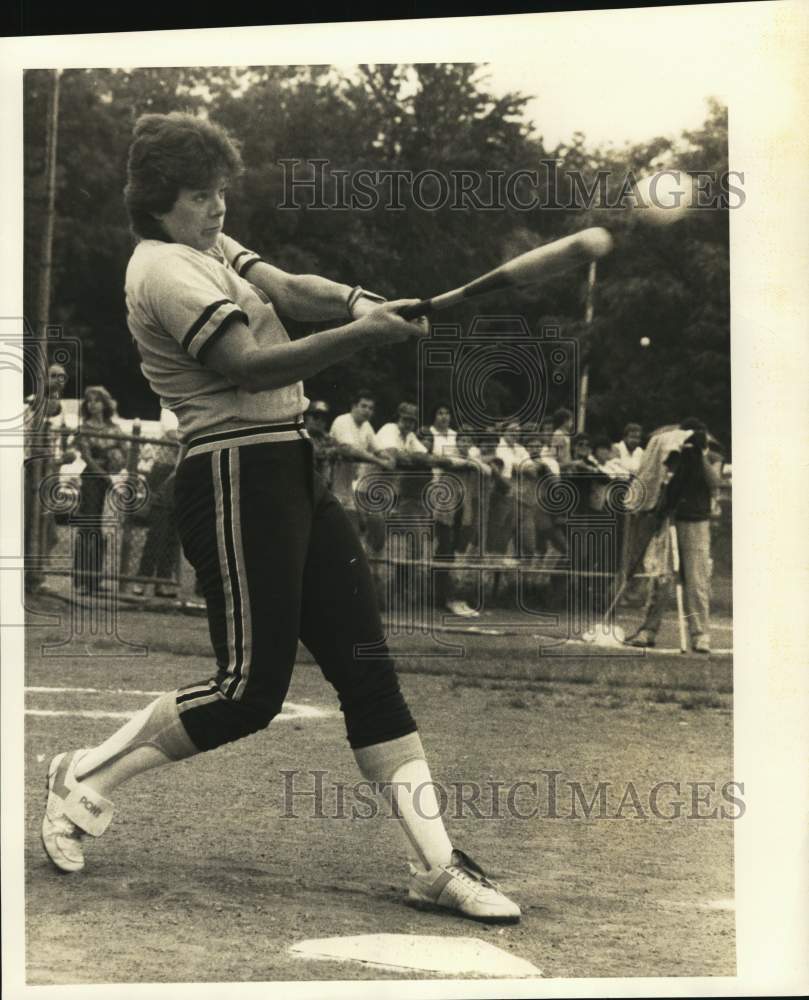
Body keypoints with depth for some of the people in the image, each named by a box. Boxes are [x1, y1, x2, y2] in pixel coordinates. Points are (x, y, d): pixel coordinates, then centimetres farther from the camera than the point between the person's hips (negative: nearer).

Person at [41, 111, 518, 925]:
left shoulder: (213, 250, 20)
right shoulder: (163, 267, -10)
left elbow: (289, 289, 4)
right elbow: (251, 364, -21)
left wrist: (365, 304, -15)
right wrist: (360, 335, -26)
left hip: (290, 472, 10)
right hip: (235, 478, -10)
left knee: (367, 667, 3)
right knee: (250, 688, -7)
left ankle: (436, 863, 3)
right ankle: (87, 777, 12)